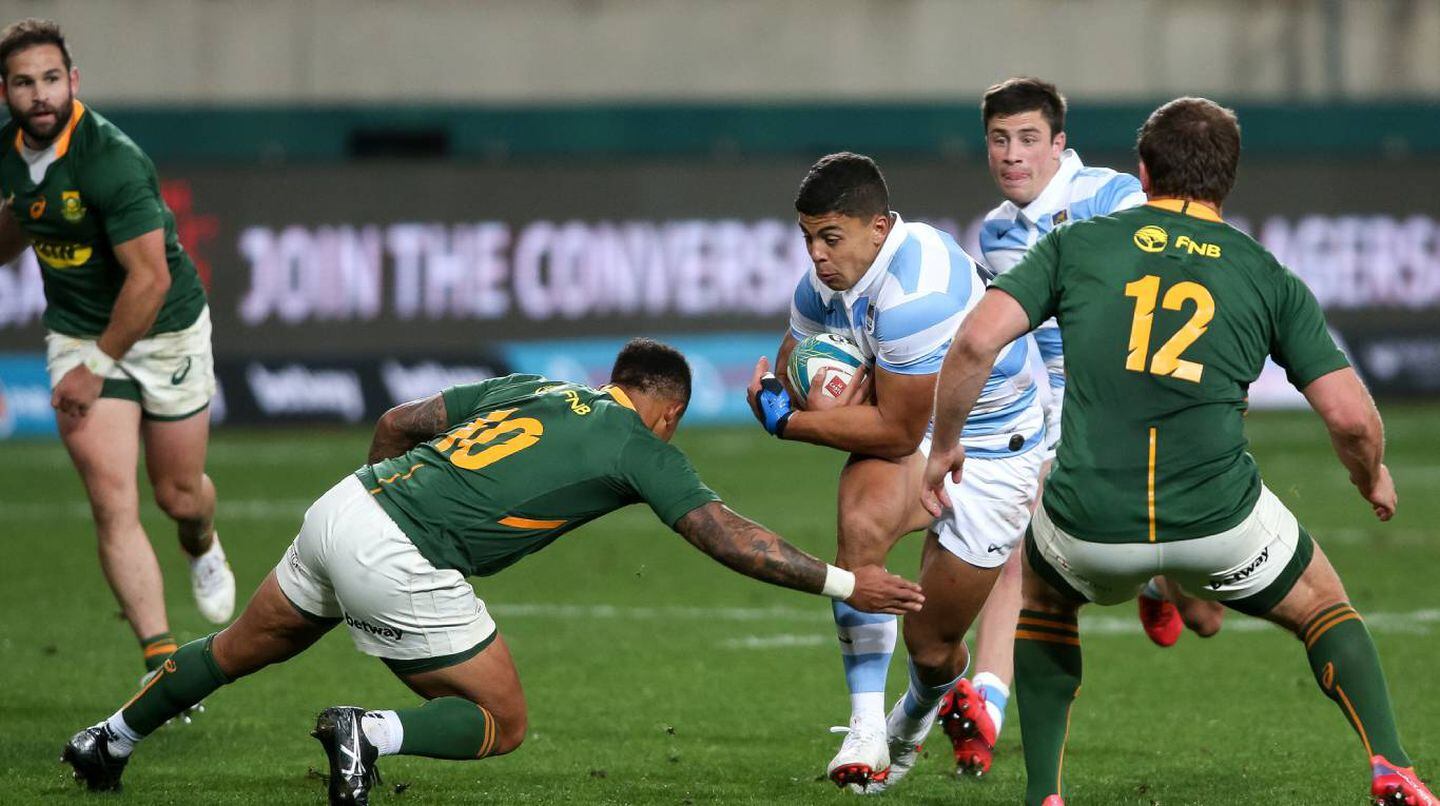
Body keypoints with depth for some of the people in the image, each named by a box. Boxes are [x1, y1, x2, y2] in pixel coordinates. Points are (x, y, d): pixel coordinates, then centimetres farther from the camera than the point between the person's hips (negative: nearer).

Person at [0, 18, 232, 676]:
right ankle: (162, 664, -11)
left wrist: (98, 366, -22)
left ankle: (202, 548, 50)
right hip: (77, 332, 4)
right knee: (112, 502, -11)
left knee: (179, 496, 11)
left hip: (164, 329, -4)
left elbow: (150, 278, -27)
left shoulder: (111, 160, -29)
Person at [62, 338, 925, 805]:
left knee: (245, 648, 31)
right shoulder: (641, 446, 2)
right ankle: (369, 733, -16)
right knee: (502, 723, 8)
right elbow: (727, 536, -1)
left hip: (346, 505, 7)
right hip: (401, 565, -7)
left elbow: (398, 422, 24)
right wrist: (844, 583, 4)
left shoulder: (534, 388, 20)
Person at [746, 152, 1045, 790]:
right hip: (911, 435, 6)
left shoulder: (915, 293, -35)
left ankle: (921, 708, 44)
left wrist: (788, 421, -21)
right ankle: (867, 727, -22)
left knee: (932, 648, 3)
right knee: (861, 524, -31)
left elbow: (895, 432, -29)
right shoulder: (829, 273, -8)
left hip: (990, 454, -6)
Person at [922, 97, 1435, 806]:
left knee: (1042, 592, 35)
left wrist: (944, 447, 14)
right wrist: (1373, 480, 27)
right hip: (1220, 520, 0)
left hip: (1090, 524, 0)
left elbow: (976, 340, -1)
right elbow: (1350, 416, 6)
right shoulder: (1269, 277, 11)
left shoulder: (1076, 244, 10)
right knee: (1325, 609, 27)